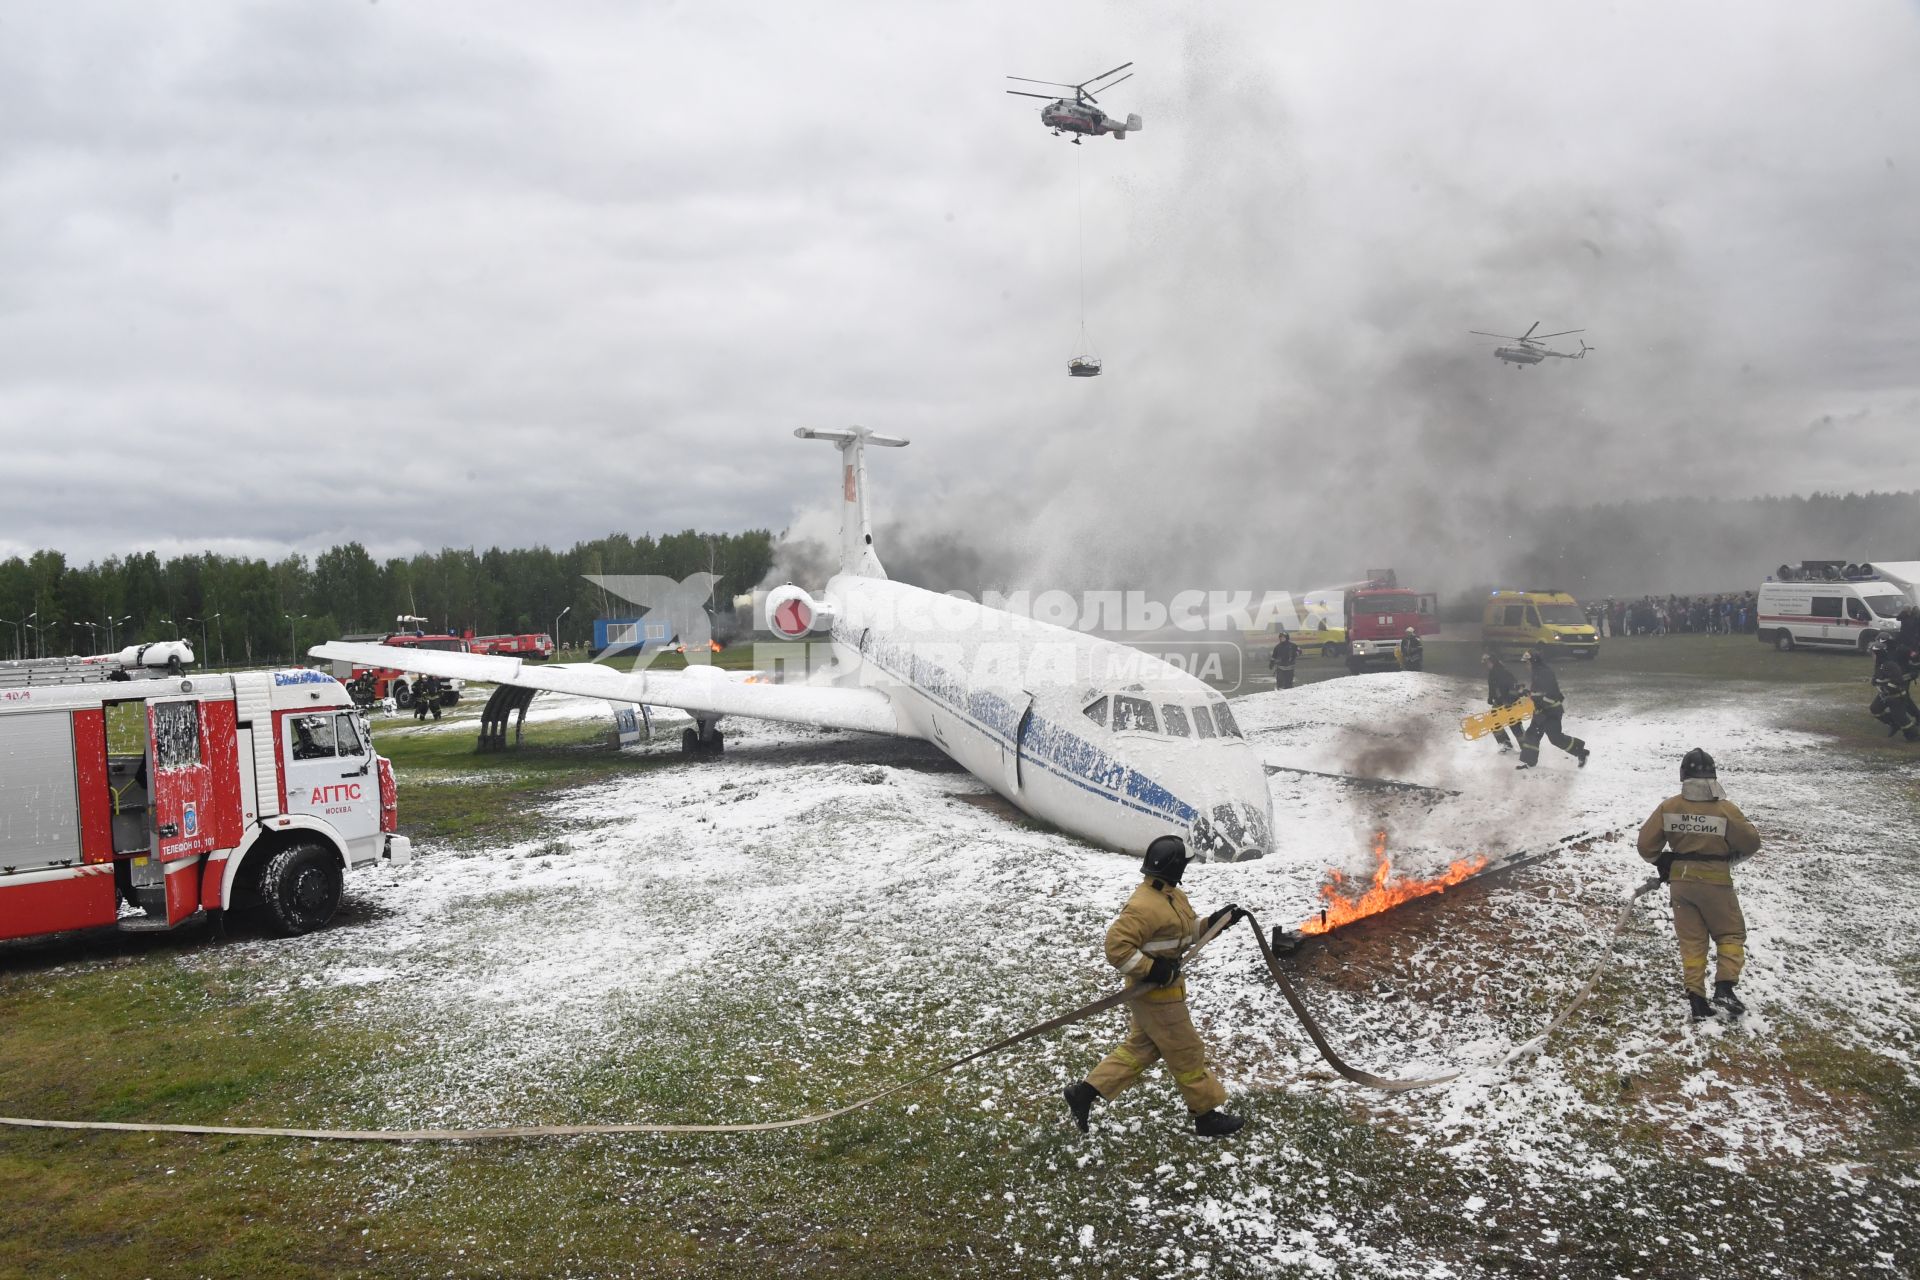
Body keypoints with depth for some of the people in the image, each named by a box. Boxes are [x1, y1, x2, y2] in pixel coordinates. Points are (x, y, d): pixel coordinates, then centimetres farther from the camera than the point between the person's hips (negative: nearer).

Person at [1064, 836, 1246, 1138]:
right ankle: (1207, 1115, 23)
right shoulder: (1145, 906, -27)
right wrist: (1151, 969, -29)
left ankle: (1085, 1092, 20)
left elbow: (1187, 931, 19)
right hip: (1156, 994, -10)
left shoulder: (1173, 896, 5)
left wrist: (1217, 921, 5)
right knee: (1186, 1053, 6)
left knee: (1140, 1048, 18)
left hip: (1161, 989, 10)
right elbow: (1117, 947, -29)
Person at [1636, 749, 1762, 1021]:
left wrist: (1661, 861, 16)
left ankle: (1695, 998, 8)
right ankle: (1724, 989, 3)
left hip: (1680, 882, 3)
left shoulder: (1668, 807, -7)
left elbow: (1646, 844, -4)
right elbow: (1750, 844, -5)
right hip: (1715, 883, -3)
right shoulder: (1725, 810, -15)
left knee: (1691, 940, 11)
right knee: (1730, 934, 16)